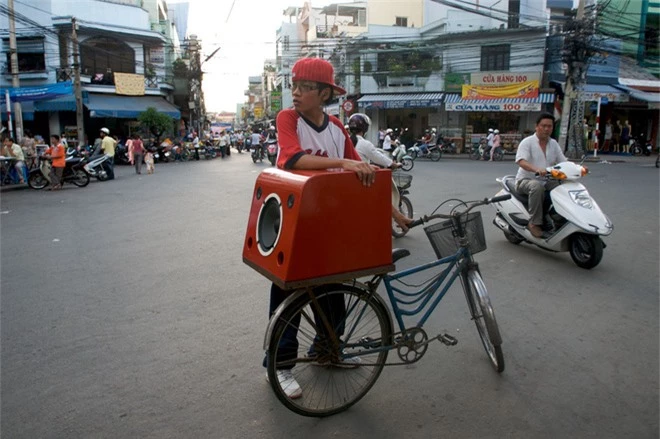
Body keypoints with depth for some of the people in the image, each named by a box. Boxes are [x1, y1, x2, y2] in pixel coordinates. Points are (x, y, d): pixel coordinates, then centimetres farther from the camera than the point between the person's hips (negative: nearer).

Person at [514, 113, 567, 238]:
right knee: (537, 187, -38)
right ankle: (534, 223, -29)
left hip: (546, 181, 6)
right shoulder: (527, 142, -7)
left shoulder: (554, 144, 13)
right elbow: (521, 161, -24)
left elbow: (563, 162, 10)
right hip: (526, 180, -6)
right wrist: (536, 169, -43)